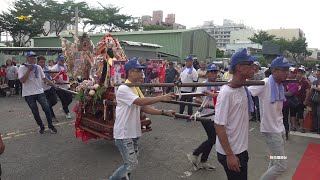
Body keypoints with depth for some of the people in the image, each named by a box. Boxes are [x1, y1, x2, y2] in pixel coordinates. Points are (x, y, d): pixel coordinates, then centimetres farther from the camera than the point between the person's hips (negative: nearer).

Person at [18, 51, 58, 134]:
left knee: (46, 108, -6)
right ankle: (41, 127, 23)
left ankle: (50, 125, 10)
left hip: (39, 92, 2)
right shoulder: (22, 68, -5)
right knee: (35, 112, 5)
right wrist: (29, 70, -18)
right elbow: (22, 80, -17)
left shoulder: (38, 67, 5)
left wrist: (53, 84, 6)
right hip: (29, 94, -2)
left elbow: (44, 78, 11)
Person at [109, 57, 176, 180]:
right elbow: (141, 102, -30)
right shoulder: (123, 89, -18)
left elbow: (144, 108, 5)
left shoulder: (136, 88, 9)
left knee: (131, 163, 17)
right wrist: (162, 97, -31)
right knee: (131, 164, -4)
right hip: (124, 134, -9)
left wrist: (164, 112, -5)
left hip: (134, 133, 9)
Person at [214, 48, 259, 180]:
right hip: (230, 153, -8)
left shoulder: (243, 89, 3)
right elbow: (218, 125, -23)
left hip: (241, 149, 8)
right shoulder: (226, 93, -23)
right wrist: (229, 155, -22)